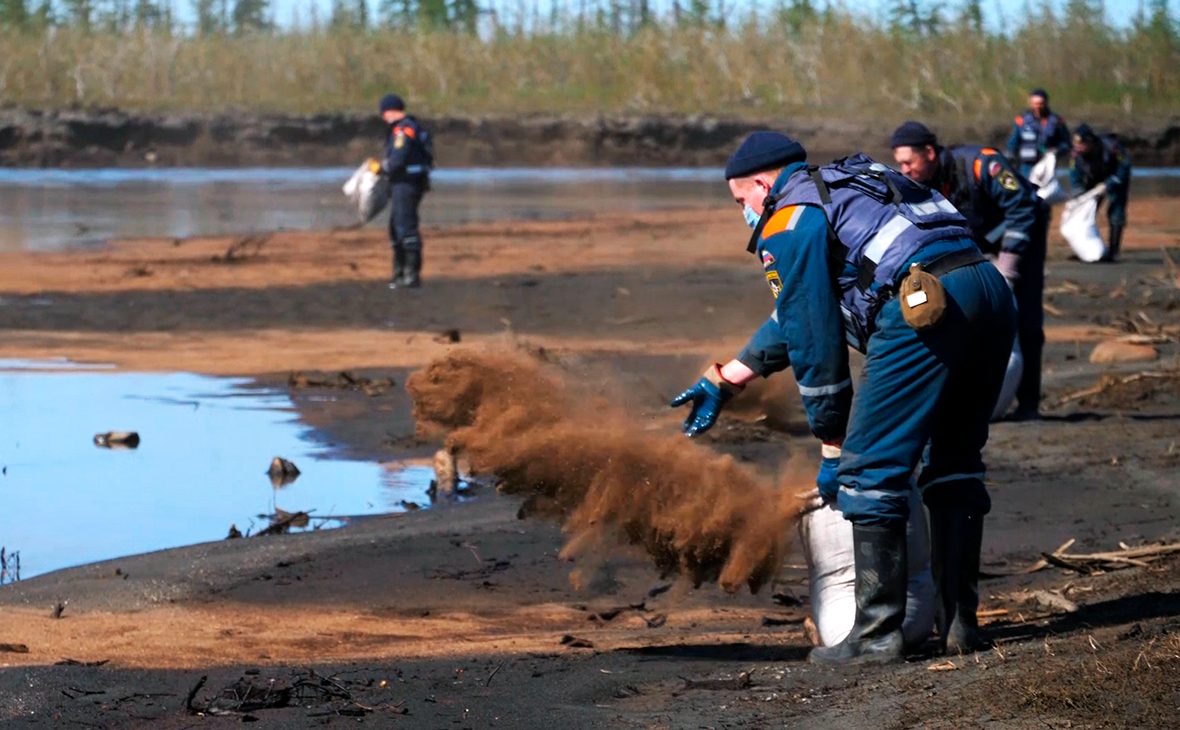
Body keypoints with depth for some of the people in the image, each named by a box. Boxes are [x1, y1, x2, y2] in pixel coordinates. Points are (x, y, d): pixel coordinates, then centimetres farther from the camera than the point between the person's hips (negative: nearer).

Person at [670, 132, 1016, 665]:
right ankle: (958, 618, 21)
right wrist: (722, 382, 46)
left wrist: (833, 447, 13)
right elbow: (795, 319, 41)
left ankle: (877, 634, -3)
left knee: (871, 470, -2)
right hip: (991, 290, 9)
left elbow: (814, 340, 6)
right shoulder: (842, 194, 35)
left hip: (925, 308, -9)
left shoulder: (787, 226, 8)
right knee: (955, 461, 20)